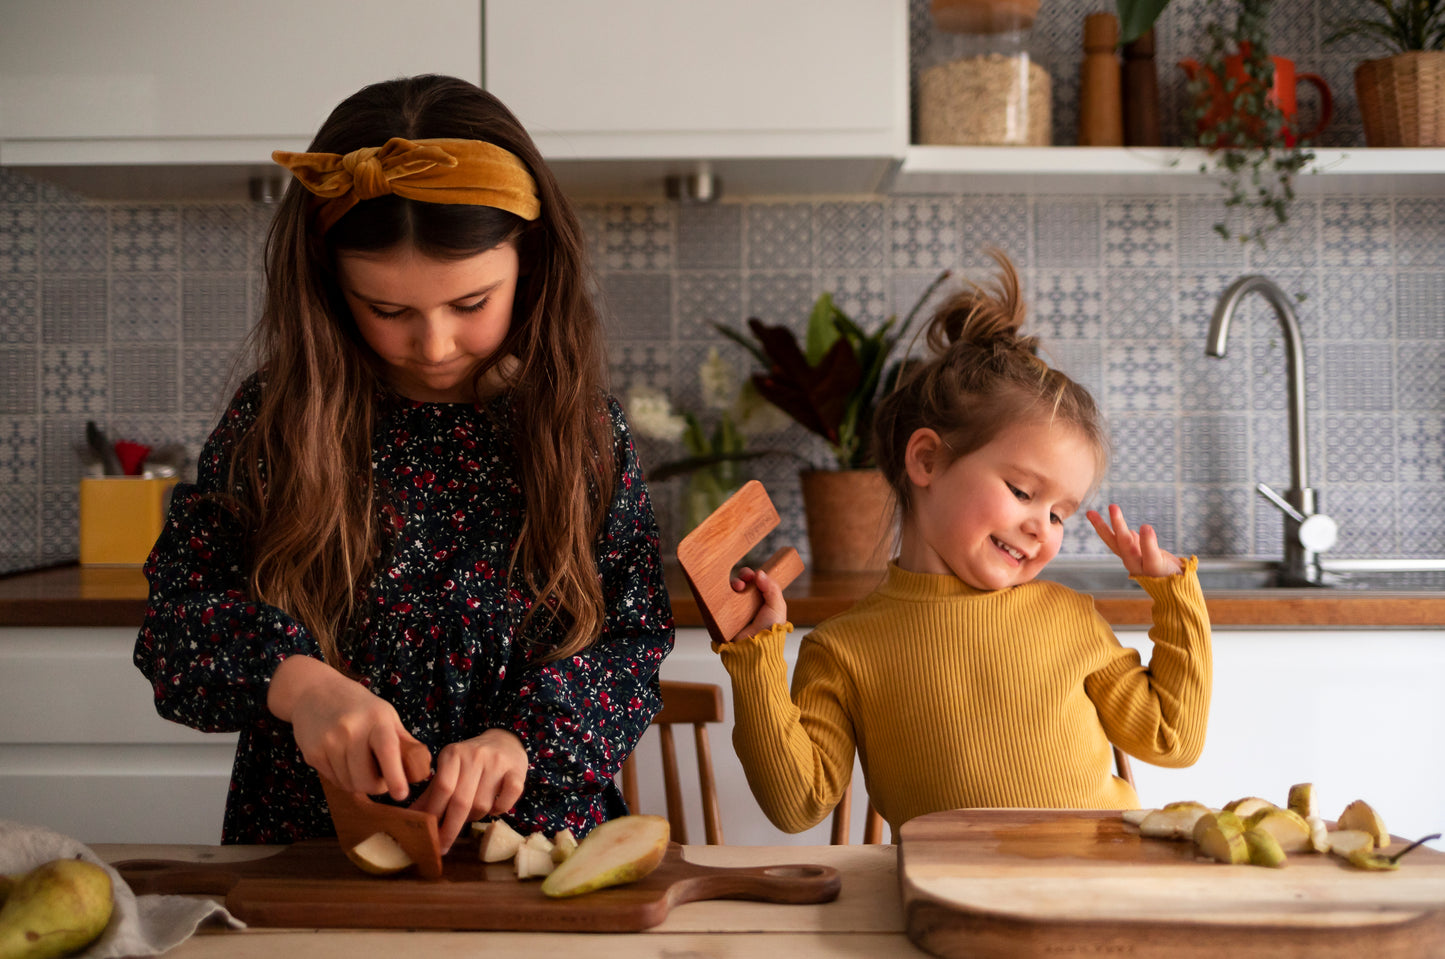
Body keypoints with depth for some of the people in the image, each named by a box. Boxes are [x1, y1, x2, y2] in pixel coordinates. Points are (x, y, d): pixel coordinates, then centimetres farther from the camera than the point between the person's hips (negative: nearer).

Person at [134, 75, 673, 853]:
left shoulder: (584, 435, 0)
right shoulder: (277, 423, 0)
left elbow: (632, 643, 0)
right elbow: (174, 618, -1)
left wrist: (524, 737, -19)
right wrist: (291, 679, -22)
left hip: (537, 845, 0)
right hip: (302, 849, 0)